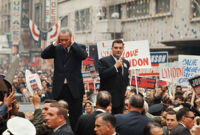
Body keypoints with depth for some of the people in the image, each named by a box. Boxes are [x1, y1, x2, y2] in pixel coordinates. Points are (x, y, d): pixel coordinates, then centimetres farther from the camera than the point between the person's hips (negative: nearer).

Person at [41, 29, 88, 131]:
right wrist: (55, 43, -6)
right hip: (59, 88, 2)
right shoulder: (57, 49, 8)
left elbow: (84, 55, -20)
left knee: (75, 117, 3)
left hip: (74, 88, -2)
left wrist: (73, 43, -12)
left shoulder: (78, 47, 0)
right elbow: (43, 55, -3)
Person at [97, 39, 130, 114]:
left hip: (122, 99, 6)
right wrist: (115, 66, -17)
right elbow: (102, 75, -19)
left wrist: (127, 88, 10)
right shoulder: (103, 61, -3)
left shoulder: (126, 62, 17)